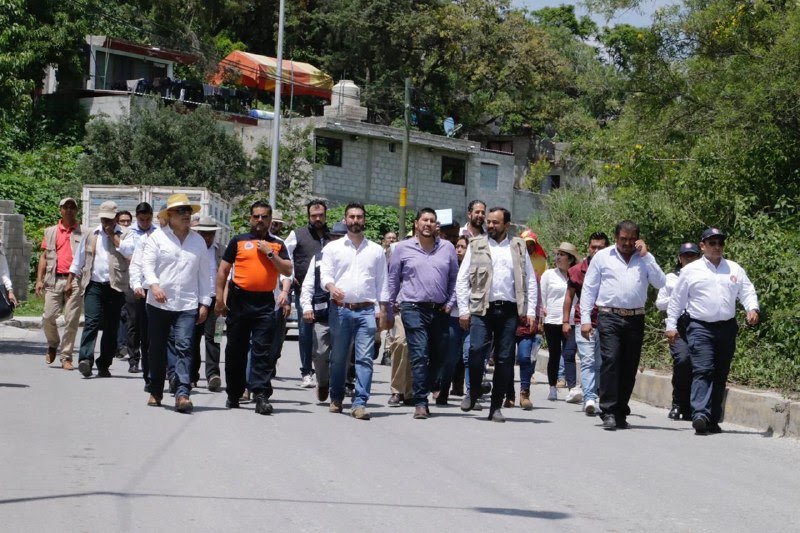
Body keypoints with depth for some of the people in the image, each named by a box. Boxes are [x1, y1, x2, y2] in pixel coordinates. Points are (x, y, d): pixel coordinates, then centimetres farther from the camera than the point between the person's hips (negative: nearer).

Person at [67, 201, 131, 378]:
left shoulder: (125, 234, 6)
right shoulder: (91, 235, 13)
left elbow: (128, 252, -13)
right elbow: (78, 260, 17)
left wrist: (113, 235, -9)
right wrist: (70, 281, 11)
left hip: (116, 287, 0)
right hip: (93, 285, 0)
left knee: (111, 328, 4)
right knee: (91, 322, -15)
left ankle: (104, 365, 12)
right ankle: (85, 359, -25)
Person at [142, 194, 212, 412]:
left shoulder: (198, 241, 12)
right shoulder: (157, 237, 4)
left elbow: (204, 274, 14)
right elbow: (147, 264, -5)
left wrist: (205, 303, 8)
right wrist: (154, 284, -24)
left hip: (188, 305, 0)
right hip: (159, 303, 0)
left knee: (184, 347, -14)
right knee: (157, 349, 8)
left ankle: (182, 394, -21)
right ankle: (155, 392, 23)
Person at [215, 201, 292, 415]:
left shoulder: (277, 245, 12)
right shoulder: (238, 241, 8)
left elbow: (288, 271, 2)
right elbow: (223, 270, 8)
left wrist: (270, 253, -8)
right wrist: (220, 299, 1)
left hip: (265, 303, 0)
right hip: (239, 300, 0)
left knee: (263, 351, -7)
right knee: (236, 350, 8)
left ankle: (261, 395, -11)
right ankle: (234, 394, 20)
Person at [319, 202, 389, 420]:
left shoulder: (376, 250, 14)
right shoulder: (333, 248, 11)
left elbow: (382, 282, 14)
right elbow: (325, 273, 3)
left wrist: (382, 308, 3)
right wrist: (331, 287, -19)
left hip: (367, 311, 0)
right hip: (340, 310, 0)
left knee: (365, 358, -9)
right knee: (338, 357, 5)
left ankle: (359, 403, -12)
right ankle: (336, 398, 18)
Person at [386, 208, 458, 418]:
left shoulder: (447, 248, 10)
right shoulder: (403, 248, 5)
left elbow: (454, 278, 16)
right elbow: (393, 280, 11)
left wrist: (450, 303, 5)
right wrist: (389, 312, 11)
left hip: (439, 311, 3)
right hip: (413, 308, -3)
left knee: (438, 357, 6)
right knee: (419, 355, -12)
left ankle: (422, 394, 22)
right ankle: (420, 403, -12)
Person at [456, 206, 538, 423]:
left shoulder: (518, 247, 12)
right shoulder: (476, 245, 9)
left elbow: (530, 280, 12)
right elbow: (462, 279, 6)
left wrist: (530, 311, 3)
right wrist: (464, 310, -3)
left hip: (509, 310, 1)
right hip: (482, 309, -1)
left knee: (505, 358, 2)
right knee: (476, 350, -15)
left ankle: (496, 406, 10)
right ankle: (473, 393, 9)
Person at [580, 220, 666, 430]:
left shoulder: (645, 258, 14)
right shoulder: (602, 257, 9)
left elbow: (660, 283, 1)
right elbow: (589, 288, 9)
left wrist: (645, 255, -2)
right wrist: (585, 319, 1)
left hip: (635, 319, 2)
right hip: (609, 317, -2)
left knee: (629, 367, 4)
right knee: (610, 361, -15)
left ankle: (621, 413, 13)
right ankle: (609, 413, -15)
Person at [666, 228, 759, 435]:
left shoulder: (735, 270, 13)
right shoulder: (691, 270, 5)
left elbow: (747, 292, 9)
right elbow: (676, 300, 8)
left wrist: (752, 309, -12)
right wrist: (671, 326, 3)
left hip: (727, 327, 4)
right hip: (700, 327, -4)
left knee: (720, 375, 7)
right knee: (702, 371, -18)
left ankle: (713, 420, 13)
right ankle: (700, 415, -29)